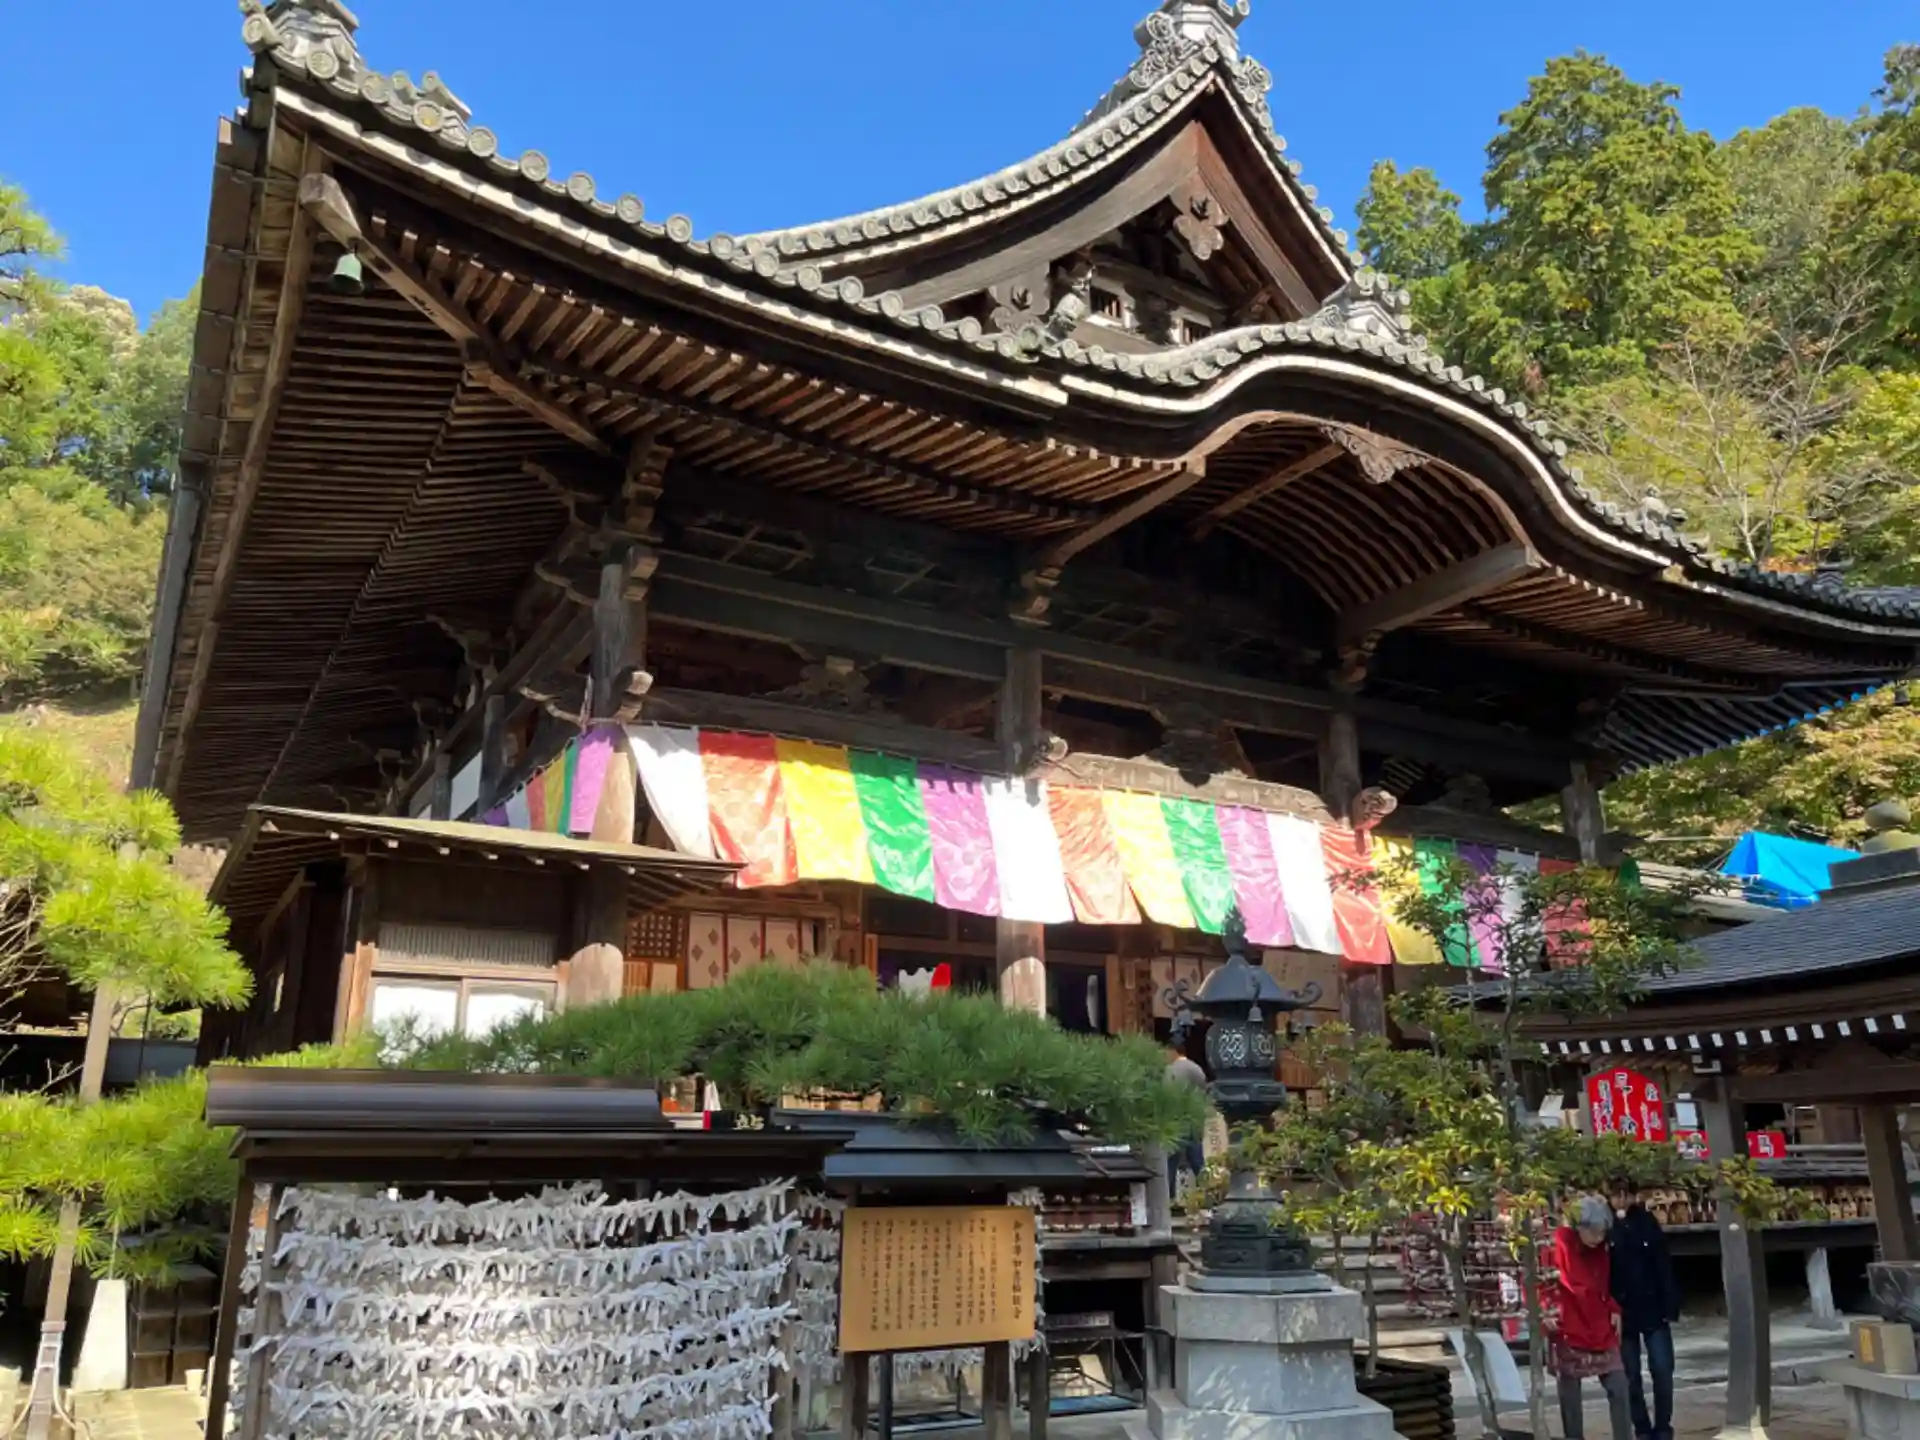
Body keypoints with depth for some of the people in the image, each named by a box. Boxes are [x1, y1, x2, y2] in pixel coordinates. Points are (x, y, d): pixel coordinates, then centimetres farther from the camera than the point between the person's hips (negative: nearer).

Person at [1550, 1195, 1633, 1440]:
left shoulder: (1600, 1250, 5)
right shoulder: (1558, 1245, -14)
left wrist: (1614, 1309, 6)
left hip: (1601, 1331, 5)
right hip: (1568, 1333, -5)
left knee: (1619, 1387, 0)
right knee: (1570, 1396, 3)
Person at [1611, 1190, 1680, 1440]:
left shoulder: (1646, 1221, -2)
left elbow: (1664, 1265, -1)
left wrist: (1669, 1307, -6)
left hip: (1652, 1309, 1)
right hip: (1621, 1313, -1)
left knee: (1662, 1371, 2)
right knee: (1631, 1376, 7)